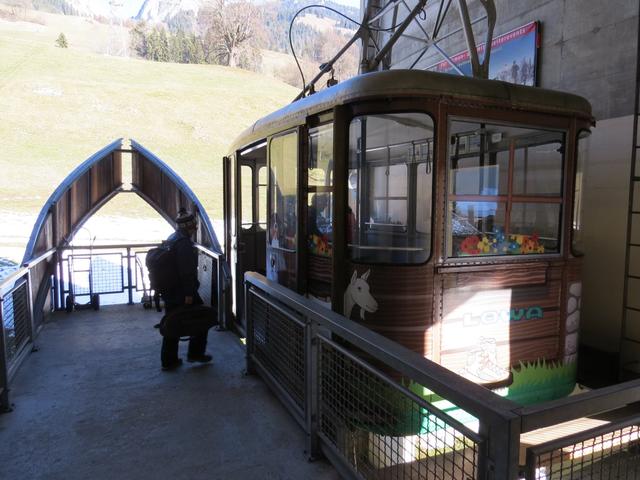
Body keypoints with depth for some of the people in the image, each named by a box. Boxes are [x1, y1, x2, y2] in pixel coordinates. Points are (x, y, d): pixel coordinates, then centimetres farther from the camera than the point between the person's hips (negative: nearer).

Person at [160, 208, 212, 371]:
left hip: (169, 292, 9)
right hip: (182, 292, -9)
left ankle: (169, 360, 20)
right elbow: (187, 270, -23)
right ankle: (195, 353, 15)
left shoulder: (171, 239, 13)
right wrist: (188, 293, -23)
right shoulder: (184, 242, -17)